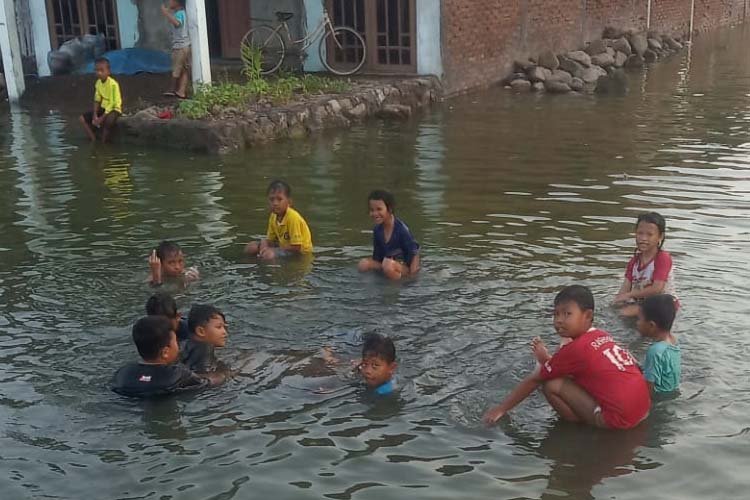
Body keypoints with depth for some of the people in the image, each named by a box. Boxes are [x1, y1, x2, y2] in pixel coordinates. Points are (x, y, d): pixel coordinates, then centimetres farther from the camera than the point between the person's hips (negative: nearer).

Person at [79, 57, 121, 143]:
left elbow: (114, 104, -22)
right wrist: (95, 115, -11)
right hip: (103, 108, 8)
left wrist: (102, 118, -24)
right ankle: (94, 140, -5)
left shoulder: (113, 84, -22)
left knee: (108, 121, -40)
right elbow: (97, 100, 4)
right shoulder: (98, 83, 0)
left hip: (114, 109, -8)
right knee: (82, 118, -4)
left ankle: (104, 142, -19)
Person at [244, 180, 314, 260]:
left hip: (300, 252, -8)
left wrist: (273, 250, -22)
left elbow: (297, 247, -26)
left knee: (268, 256, -33)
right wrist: (264, 243, -18)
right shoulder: (273, 216, -1)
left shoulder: (293, 217, -26)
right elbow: (270, 240, 7)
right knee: (250, 248, 2)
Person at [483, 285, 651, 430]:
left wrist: (501, 409, 6)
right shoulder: (603, 336, 10)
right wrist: (549, 361, 15)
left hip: (617, 418, -9)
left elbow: (534, 380, -1)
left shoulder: (574, 349, -11)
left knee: (552, 385, -7)